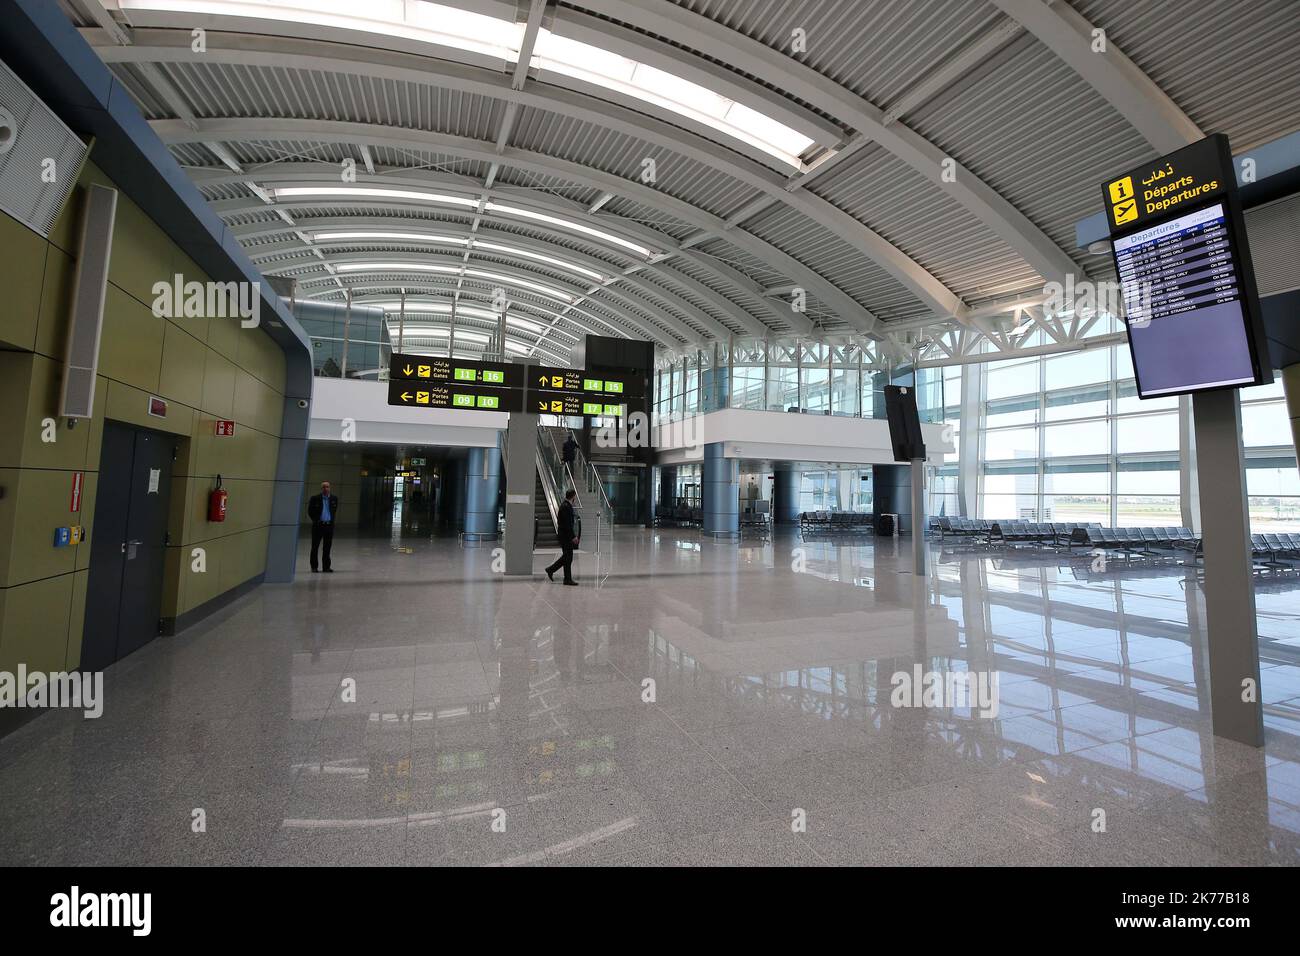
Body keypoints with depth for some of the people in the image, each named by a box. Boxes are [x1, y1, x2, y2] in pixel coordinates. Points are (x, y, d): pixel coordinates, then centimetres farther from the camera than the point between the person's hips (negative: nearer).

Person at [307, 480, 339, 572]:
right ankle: (314, 566, 12)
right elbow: (310, 511, 6)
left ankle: (326, 566, 13)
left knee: (327, 547, 6)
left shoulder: (334, 498, 6)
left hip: (329, 526, 2)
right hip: (318, 526, -2)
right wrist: (315, 520, 4)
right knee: (315, 547, 3)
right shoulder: (315, 498, -2)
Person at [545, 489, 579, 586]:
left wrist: (573, 534, 19)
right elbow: (567, 524, -23)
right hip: (566, 536, -10)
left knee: (566, 556, 16)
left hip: (567, 535, 10)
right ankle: (568, 579, 6)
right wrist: (573, 536, -21)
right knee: (568, 557, -2)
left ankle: (551, 570, 24)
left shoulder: (566, 505, 13)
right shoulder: (566, 507, -19)